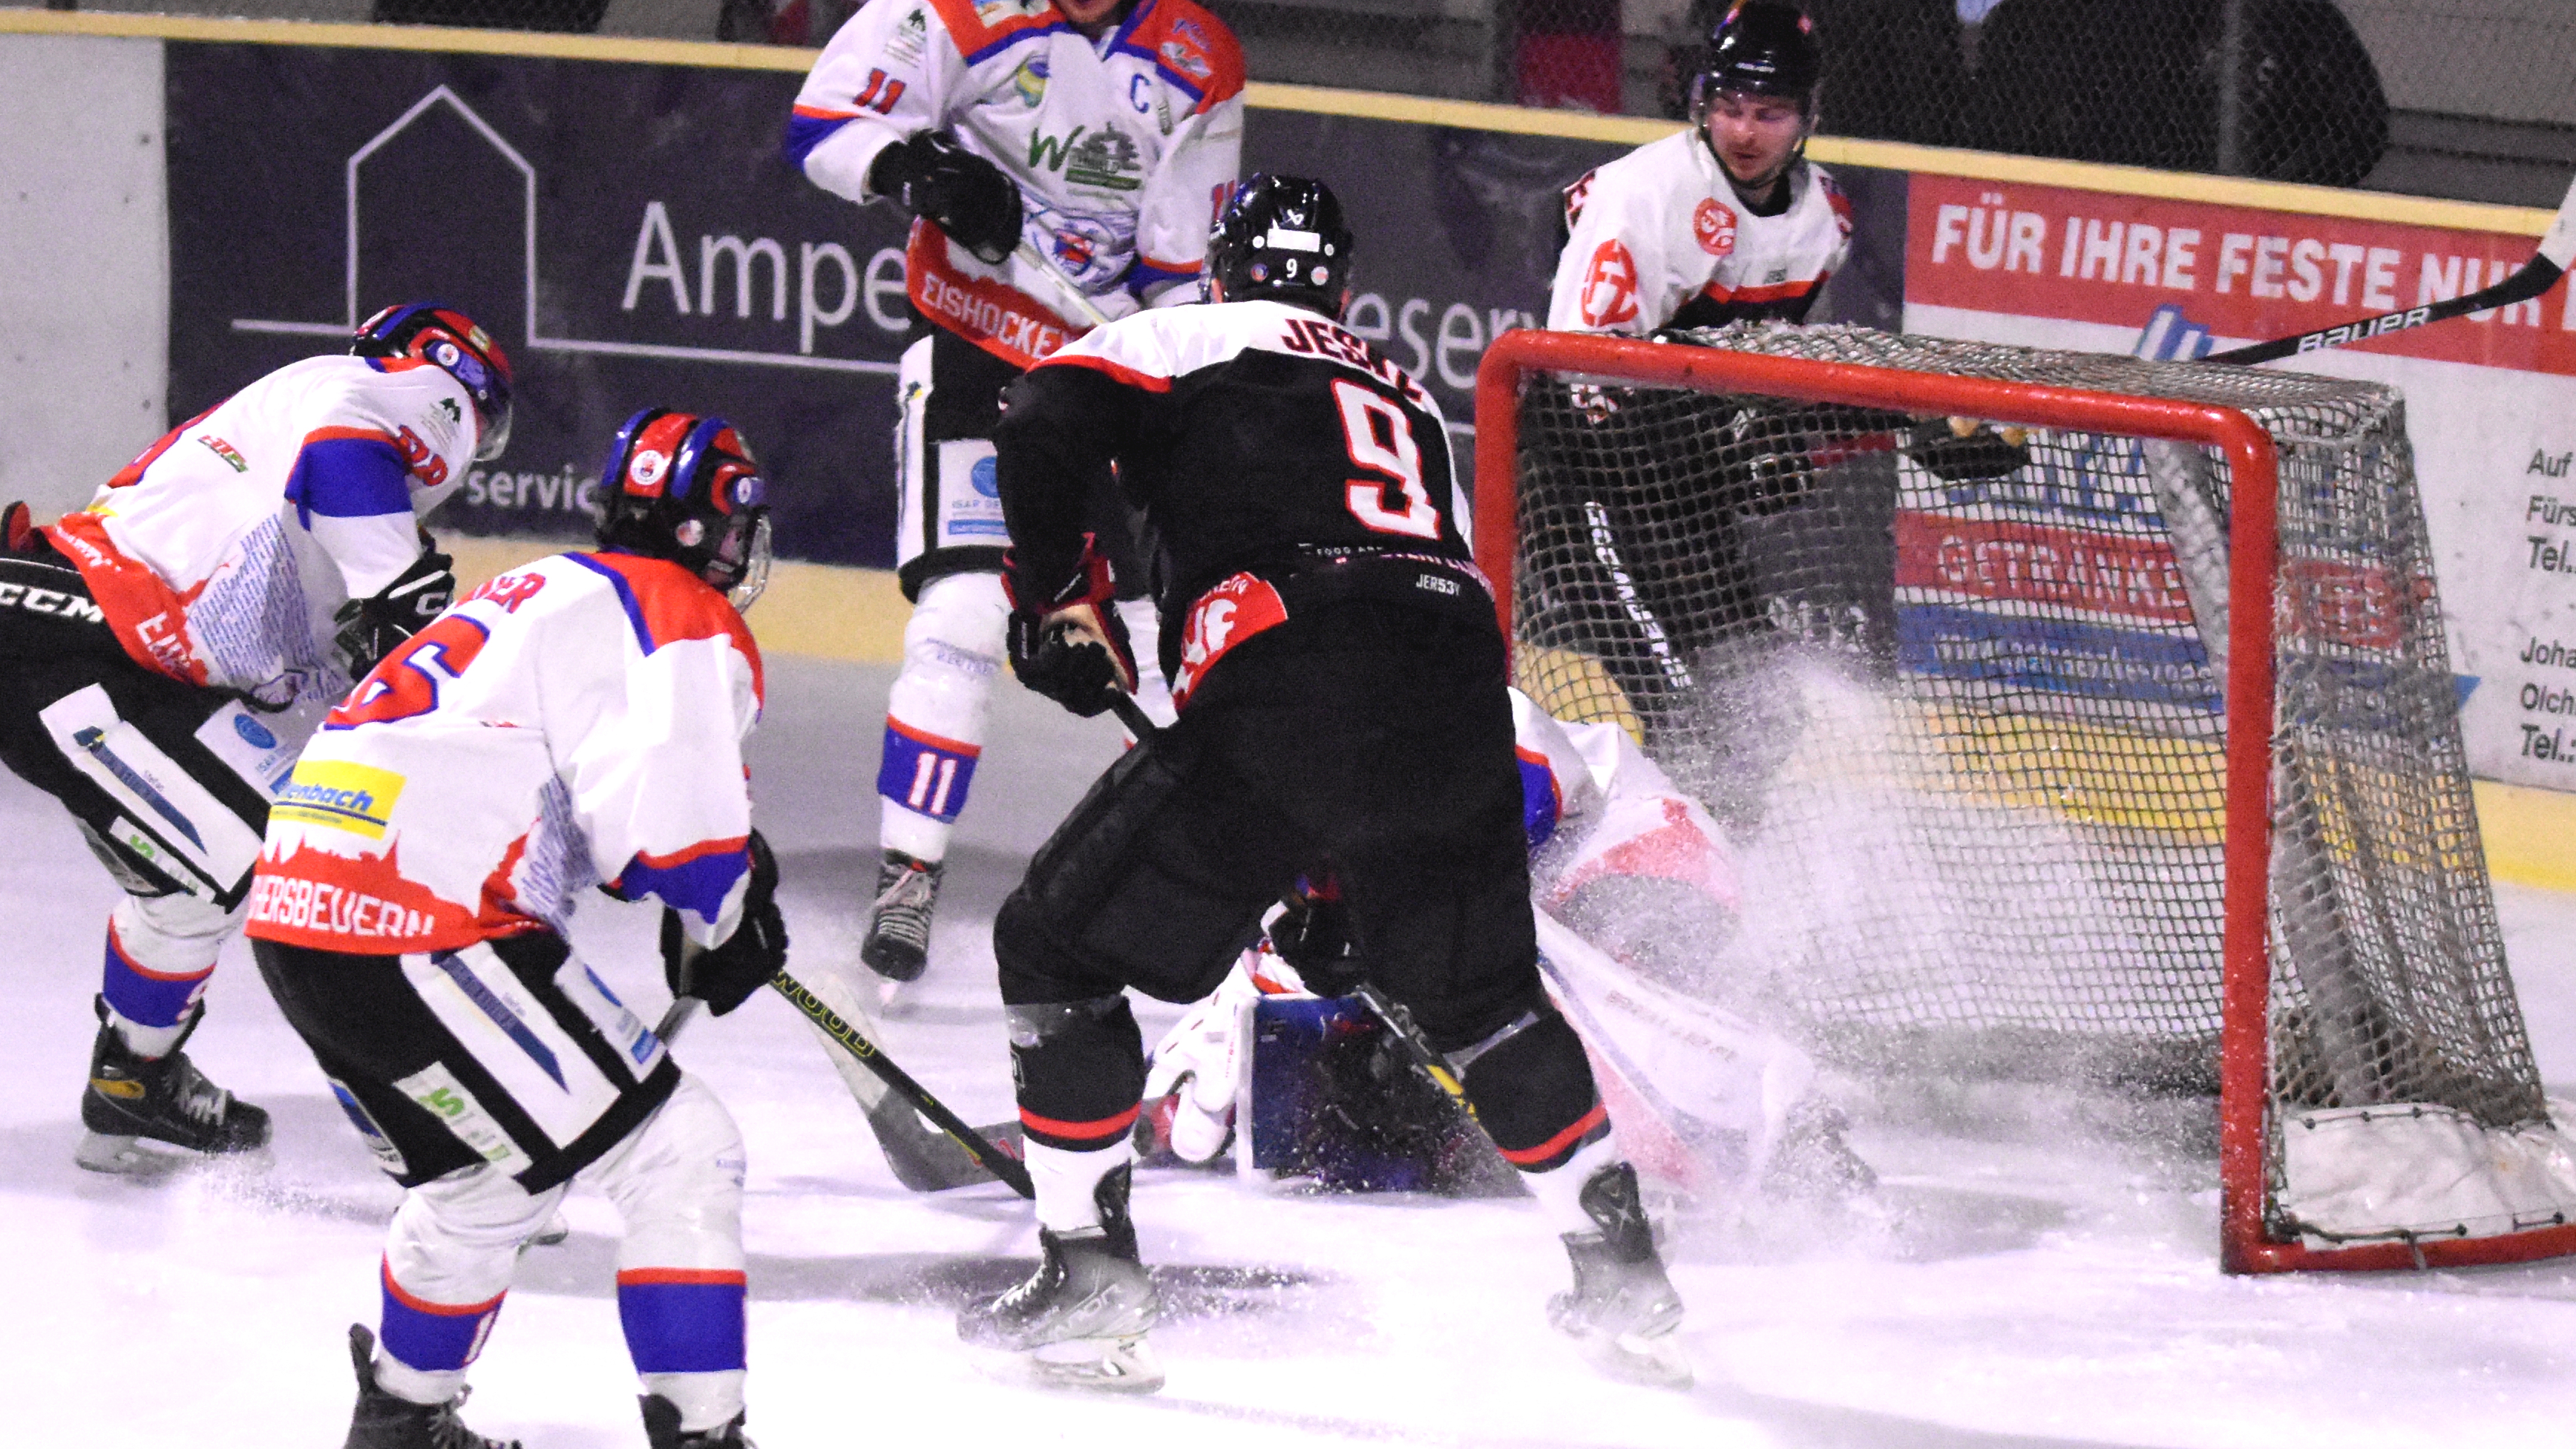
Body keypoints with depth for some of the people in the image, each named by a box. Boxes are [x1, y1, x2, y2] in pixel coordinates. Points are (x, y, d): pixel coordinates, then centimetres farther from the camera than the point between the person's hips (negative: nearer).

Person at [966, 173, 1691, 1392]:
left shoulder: (1190, 342, 17)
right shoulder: (1409, 397, 35)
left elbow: (1046, 423, -3)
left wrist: (1057, 596, 10)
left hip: (1289, 702, -5)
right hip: (1461, 689, 5)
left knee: (1055, 946, 9)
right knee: (1482, 995, 29)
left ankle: (1092, 1283, 4)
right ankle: (1624, 1281, 26)